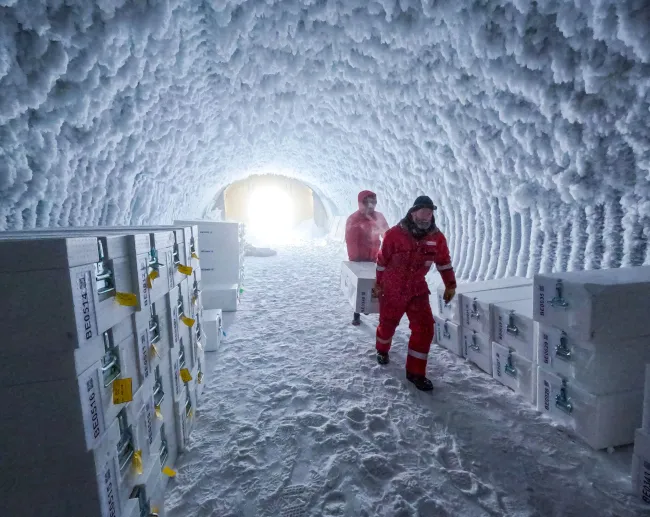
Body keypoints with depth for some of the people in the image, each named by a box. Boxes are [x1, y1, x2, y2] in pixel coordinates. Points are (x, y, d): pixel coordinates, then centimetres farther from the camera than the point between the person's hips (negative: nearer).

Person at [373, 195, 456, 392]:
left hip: (418, 290, 3)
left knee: (425, 328, -7)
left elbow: (443, 261, 8)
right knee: (387, 324, 14)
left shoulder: (437, 237, -6)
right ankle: (382, 350, 48)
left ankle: (416, 371, 8)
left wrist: (450, 284, 9)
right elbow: (382, 260, -6)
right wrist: (378, 284, 1)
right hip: (392, 289, -2)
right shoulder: (394, 234, -17)